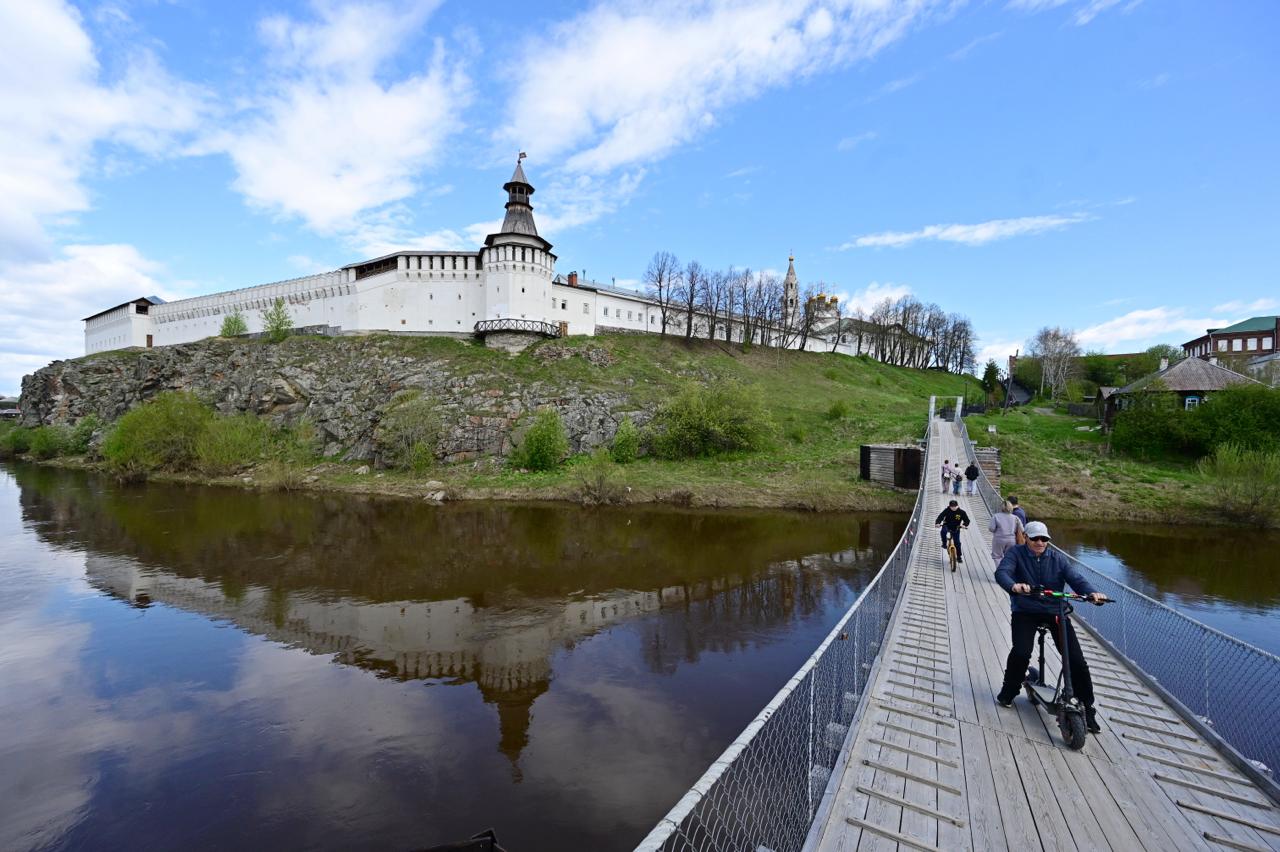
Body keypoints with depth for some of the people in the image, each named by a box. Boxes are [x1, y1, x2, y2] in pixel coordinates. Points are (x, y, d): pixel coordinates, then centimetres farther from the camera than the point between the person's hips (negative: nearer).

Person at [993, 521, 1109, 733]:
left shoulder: (1057, 558, 4)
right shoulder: (1016, 553, -5)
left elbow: (1075, 578, -9)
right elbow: (1002, 572, -22)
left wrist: (1091, 592, -31)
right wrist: (1013, 586, -44)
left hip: (1055, 611, 3)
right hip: (1025, 611, -3)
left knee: (1076, 659, -6)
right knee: (1021, 652, -20)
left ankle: (1086, 707, 16)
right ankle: (1008, 692, 6)